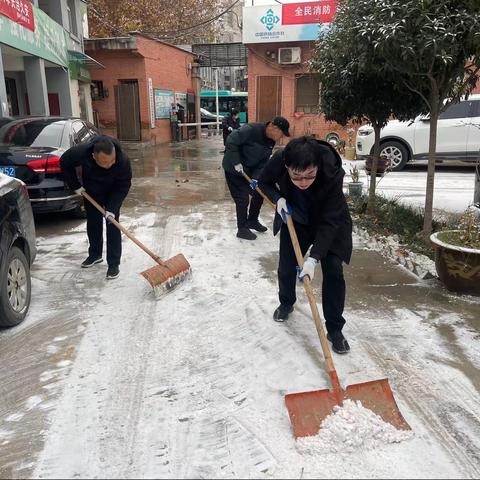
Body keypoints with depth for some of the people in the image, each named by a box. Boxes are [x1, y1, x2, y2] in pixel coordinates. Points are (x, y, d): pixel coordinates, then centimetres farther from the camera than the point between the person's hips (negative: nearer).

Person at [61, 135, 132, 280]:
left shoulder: (123, 161, -39)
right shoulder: (81, 152, -37)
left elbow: (123, 186, -26)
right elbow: (64, 163, -14)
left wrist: (112, 208, -32)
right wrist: (75, 186, -12)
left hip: (112, 193, -2)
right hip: (90, 192, 2)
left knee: (112, 224, -8)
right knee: (93, 223, 11)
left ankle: (114, 264, -2)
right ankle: (95, 255, 31)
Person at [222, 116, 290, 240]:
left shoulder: (271, 141, -3)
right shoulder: (251, 130, -28)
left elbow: (263, 162, -2)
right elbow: (231, 141, -27)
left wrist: (256, 177, -16)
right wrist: (236, 162, -27)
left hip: (249, 170, 8)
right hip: (233, 168, -8)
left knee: (259, 193, 11)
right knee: (242, 198, -6)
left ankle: (252, 221, 31)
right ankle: (242, 229, 9)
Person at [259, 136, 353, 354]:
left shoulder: (332, 173, -39)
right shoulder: (278, 162, -31)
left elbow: (329, 222, -34)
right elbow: (264, 182, -7)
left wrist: (313, 257, -40)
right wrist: (278, 199, -27)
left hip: (329, 223, -2)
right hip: (295, 219, 3)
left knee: (333, 271, -10)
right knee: (286, 267, 8)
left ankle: (335, 329, 4)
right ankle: (286, 303, 39)